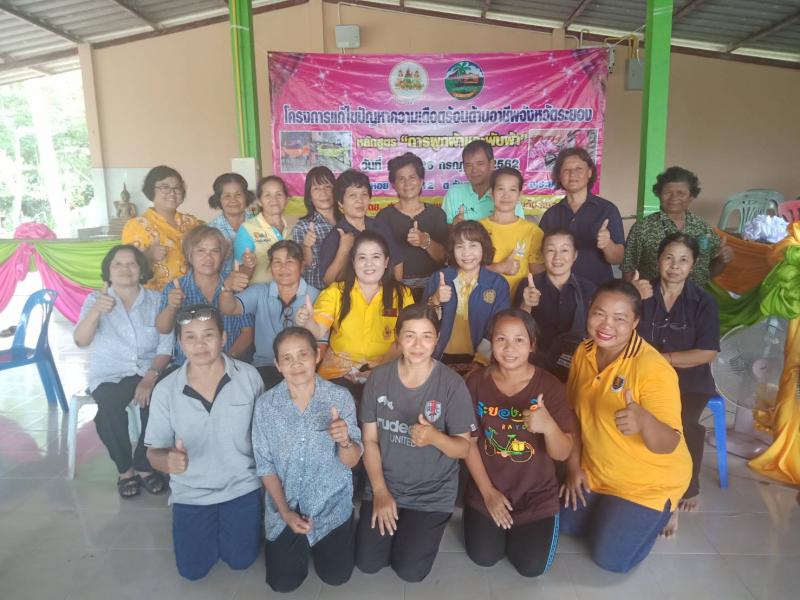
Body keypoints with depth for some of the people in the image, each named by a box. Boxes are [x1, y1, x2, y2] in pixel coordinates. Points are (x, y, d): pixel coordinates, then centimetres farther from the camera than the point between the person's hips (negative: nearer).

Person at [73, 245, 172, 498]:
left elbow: (165, 347, -1)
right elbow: (81, 341, -13)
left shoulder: (156, 300, 4)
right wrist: (97, 311, -32)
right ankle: (124, 469, -10)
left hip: (149, 370, 0)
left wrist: (151, 376, -19)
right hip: (110, 374, 0)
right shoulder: (95, 299, 3)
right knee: (109, 404, -32)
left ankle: (144, 466, -7)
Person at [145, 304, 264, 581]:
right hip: (191, 492, 1)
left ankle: (228, 519, 35)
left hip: (241, 485, -1)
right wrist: (168, 460, -30)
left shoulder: (249, 376, -15)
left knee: (241, 561, 5)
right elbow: (154, 451, -7)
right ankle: (209, 523, 39)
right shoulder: (165, 390, -14)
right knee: (193, 571, 10)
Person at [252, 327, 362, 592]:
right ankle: (300, 545, 33)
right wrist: (285, 511, -9)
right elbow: (265, 465, -3)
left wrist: (344, 441, -36)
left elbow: (351, 461, -14)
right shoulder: (266, 404, -12)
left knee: (336, 576, -1)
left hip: (332, 503, -1)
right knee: (283, 583, 2)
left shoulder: (340, 397, -16)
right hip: (285, 505, 1)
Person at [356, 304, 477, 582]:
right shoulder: (379, 378, -10)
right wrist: (380, 491, -10)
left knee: (409, 570, -4)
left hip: (433, 494, -2)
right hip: (384, 485, 2)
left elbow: (464, 448, -12)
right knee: (367, 563, 2)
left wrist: (434, 436, -33)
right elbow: (370, 440, -4)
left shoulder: (452, 384, -18)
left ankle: (428, 526, 26)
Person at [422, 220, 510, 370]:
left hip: (476, 360, 0)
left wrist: (479, 361, -12)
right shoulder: (439, 278, 6)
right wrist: (435, 301, -13)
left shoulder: (498, 284, 3)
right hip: (441, 358, 1)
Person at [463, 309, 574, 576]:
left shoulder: (550, 386, -16)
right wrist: (488, 491, -7)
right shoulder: (477, 382, -11)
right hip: (486, 488, 1)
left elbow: (562, 454, -16)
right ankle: (501, 524, 28)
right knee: (483, 557, -3)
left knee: (531, 566, -4)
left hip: (537, 493, -1)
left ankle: (515, 526, 27)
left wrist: (549, 425, -38)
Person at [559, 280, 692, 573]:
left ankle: (660, 514, 23)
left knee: (611, 558, -2)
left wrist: (644, 420, -54)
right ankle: (614, 511, 35)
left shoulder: (653, 368, -30)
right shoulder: (584, 352, -10)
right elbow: (574, 412, 3)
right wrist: (573, 466, 1)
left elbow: (669, 445, -32)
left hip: (648, 482, -6)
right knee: (564, 524, 12)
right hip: (595, 472, 6)